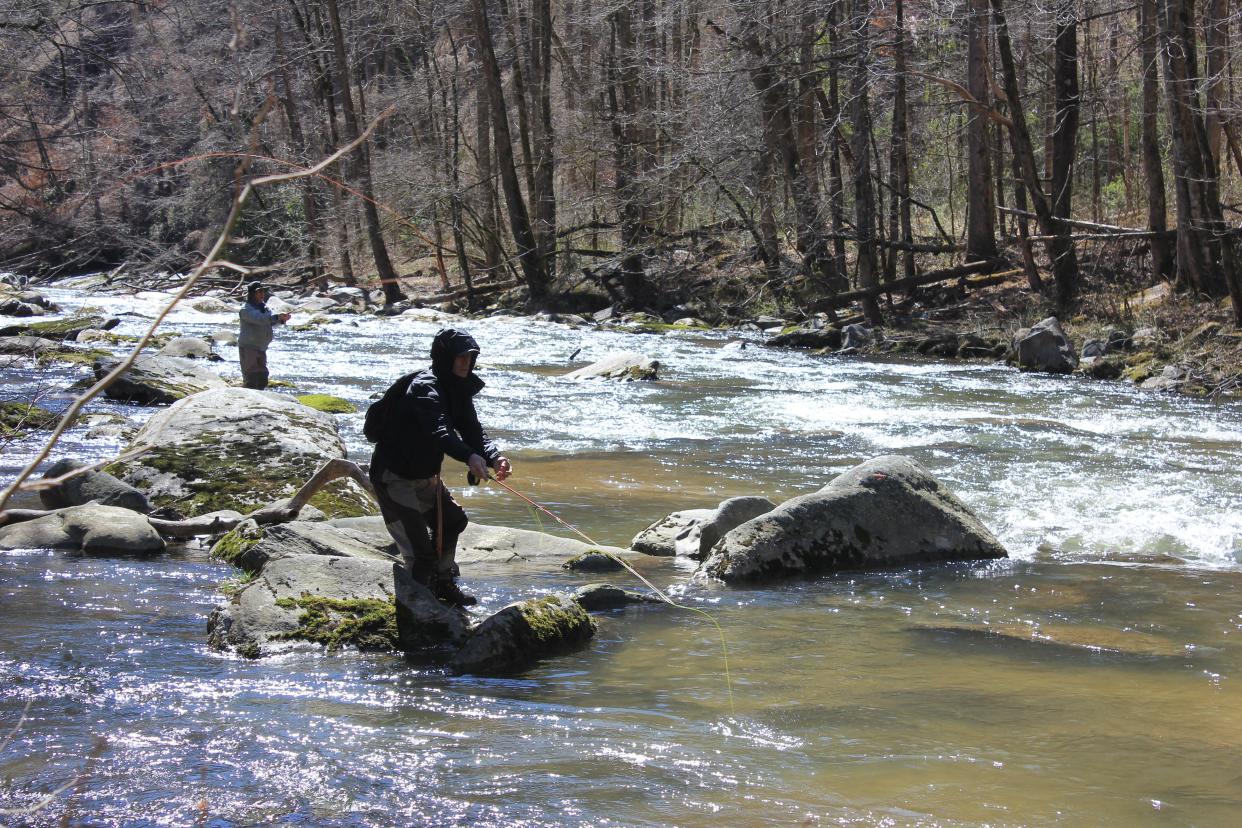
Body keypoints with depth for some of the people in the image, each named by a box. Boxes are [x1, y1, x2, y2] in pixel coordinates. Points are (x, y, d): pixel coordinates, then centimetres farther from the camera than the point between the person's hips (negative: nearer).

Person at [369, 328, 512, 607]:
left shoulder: (458, 390, 5)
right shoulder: (424, 388, -25)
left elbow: (473, 430, -3)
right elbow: (438, 429, -43)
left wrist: (494, 457, -24)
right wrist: (469, 456, -58)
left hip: (424, 476, 10)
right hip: (395, 477, -10)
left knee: (453, 520, 26)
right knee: (419, 552, -14)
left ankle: (443, 585, 44)